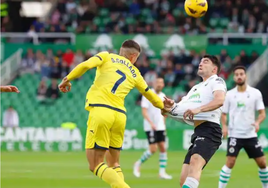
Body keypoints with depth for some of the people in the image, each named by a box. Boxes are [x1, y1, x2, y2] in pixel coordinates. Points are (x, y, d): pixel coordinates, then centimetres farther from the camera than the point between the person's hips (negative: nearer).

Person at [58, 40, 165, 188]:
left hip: (100, 110, -4)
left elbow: (85, 65, -6)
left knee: (95, 165, -4)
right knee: (114, 164, 20)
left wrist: (67, 79, 6)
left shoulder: (106, 57, 12)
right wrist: (163, 106, 53)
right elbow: (150, 95, 35)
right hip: (120, 116, 4)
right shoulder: (135, 73, 22)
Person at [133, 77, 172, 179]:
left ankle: (162, 172, 1)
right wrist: (151, 123, -25)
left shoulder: (162, 96, 11)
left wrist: (163, 124, 17)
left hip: (160, 127, 6)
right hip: (150, 127, -6)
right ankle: (138, 164, 11)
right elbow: (144, 111, -15)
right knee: (153, 149, -10)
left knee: (163, 148, -2)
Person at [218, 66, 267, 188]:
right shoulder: (229, 95, 1)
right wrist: (224, 126, -13)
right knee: (230, 163, -15)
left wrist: (257, 122, -22)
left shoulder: (255, 93, 0)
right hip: (234, 135, -2)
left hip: (250, 135, 2)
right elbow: (224, 114, 7)